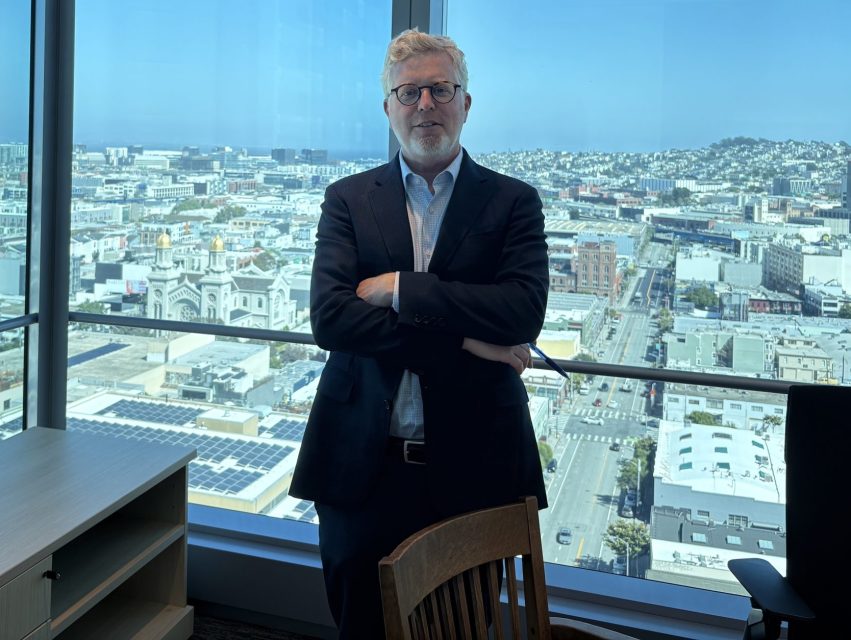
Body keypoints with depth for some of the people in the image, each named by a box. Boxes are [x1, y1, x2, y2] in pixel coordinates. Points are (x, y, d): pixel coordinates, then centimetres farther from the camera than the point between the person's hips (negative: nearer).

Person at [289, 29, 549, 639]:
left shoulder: (513, 201, 3)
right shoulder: (348, 199, 5)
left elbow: (525, 311, -13)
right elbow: (329, 317, -10)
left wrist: (400, 288, -15)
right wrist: (462, 341, -16)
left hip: (473, 466, 0)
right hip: (363, 466, 1)